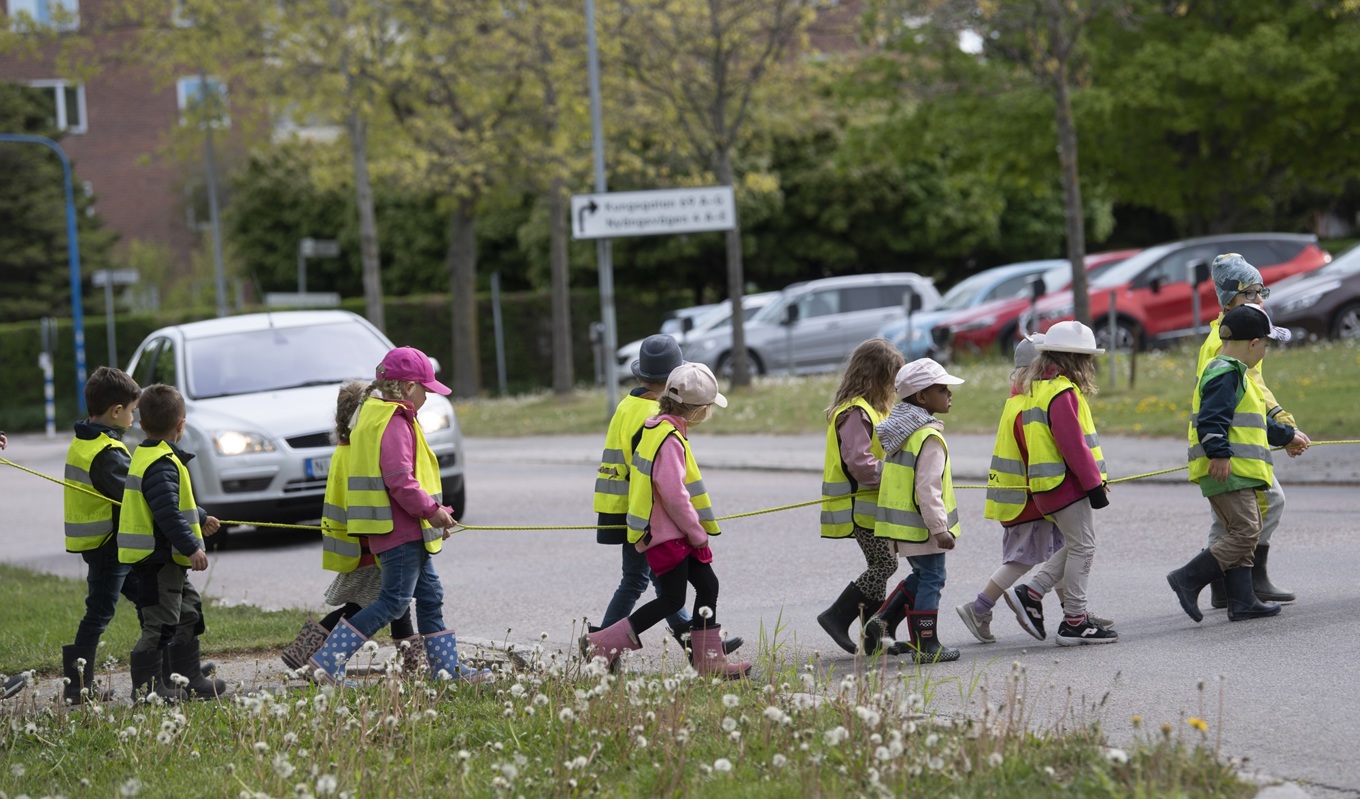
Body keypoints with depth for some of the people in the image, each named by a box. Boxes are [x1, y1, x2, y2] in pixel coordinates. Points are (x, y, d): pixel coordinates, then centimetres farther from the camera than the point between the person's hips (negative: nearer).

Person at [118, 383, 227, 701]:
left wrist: (201, 518, 41)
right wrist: (192, 547, -26)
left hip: (166, 559, 11)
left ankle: (189, 681, 25)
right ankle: (146, 686, -6)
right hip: (159, 557, -11)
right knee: (160, 623, -8)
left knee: (189, 612, 19)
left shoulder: (145, 456, 15)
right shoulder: (162, 464, -19)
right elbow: (168, 513, -27)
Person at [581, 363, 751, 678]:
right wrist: (698, 534, -14)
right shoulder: (670, 440, -22)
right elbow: (674, 495, -25)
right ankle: (601, 645, -3)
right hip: (665, 533, -10)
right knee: (672, 599, -5)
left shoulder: (658, 428, 10)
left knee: (707, 585, 10)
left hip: (675, 532, 10)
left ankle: (709, 660, 14)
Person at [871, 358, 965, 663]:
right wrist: (940, 529, -22)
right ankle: (927, 647, -1)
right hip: (922, 524, -9)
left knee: (921, 575, 21)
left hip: (900, 521, 9)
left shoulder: (901, 431, 11)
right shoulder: (929, 438, -19)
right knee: (932, 579, -2)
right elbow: (928, 490, -24)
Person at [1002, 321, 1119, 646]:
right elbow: (1073, 444, -20)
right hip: (1068, 483, -10)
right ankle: (1075, 622, 0)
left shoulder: (1037, 389, 15)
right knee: (1082, 547, -3)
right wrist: (1094, 484, -16)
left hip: (1047, 485, 10)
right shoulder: (1062, 392, -16)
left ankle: (1031, 594, 10)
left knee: (1075, 546, 15)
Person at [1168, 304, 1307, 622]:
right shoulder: (1226, 375, -12)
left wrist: (1286, 436, 46)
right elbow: (1212, 420, -22)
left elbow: (1256, 421, 36)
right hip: (1226, 472, -11)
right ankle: (1188, 579, -13)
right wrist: (1219, 454, -30)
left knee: (1241, 536, 10)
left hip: (1238, 471, 11)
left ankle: (1242, 602, 10)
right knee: (1246, 533, -13)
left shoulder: (1235, 374, 23)